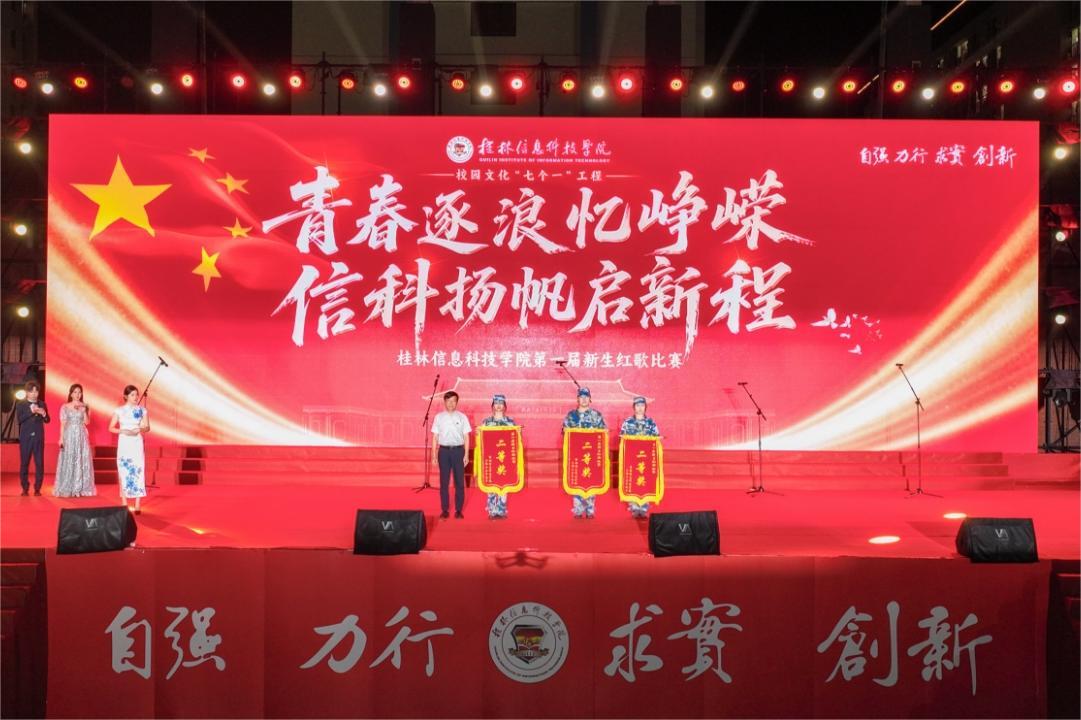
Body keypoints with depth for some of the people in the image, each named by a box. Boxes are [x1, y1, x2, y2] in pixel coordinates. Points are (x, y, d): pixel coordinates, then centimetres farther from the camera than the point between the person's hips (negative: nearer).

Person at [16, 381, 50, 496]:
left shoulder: (42, 404, 10)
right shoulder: (20, 404, 4)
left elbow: (47, 420, 8)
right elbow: (19, 419, -9)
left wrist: (43, 414, -12)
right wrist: (30, 411, -20)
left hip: (39, 437, 1)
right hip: (25, 438, -1)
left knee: (40, 463, -2)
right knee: (24, 463, 1)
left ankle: (37, 489, 3)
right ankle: (25, 488, 10)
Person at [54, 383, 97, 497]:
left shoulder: (84, 406, 7)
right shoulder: (65, 407, 2)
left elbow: (87, 422, -2)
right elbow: (63, 424, -1)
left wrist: (84, 410, -11)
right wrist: (61, 438, -7)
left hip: (81, 436, 2)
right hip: (69, 436, -2)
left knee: (81, 461, 1)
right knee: (68, 461, -2)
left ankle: (80, 488, 6)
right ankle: (67, 489, 3)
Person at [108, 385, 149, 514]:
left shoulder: (142, 410, 3)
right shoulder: (119, 410, 0)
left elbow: (147, 427, 7)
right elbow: (111, 428, 2)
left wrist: (139, 430, -13)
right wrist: (123, 431, -15)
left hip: (137, 443, 0)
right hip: (124, 443, 0)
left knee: (138, 472, -5)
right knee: (123, 472, 1)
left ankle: (137, 505, -2)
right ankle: (124, 504, 9)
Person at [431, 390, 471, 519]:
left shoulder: (462, 417, 2)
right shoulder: (439, 417, 4)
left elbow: (466, 437, 3)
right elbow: (435, 437, 6)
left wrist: (466, 455, -2)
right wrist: (434, 455, 1)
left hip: (458, 450, 0)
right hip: (444, 451, 1)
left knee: (459, 482, 3)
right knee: (444, 482, 4)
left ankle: (458, 510, 11)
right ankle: (445, 510, 12)